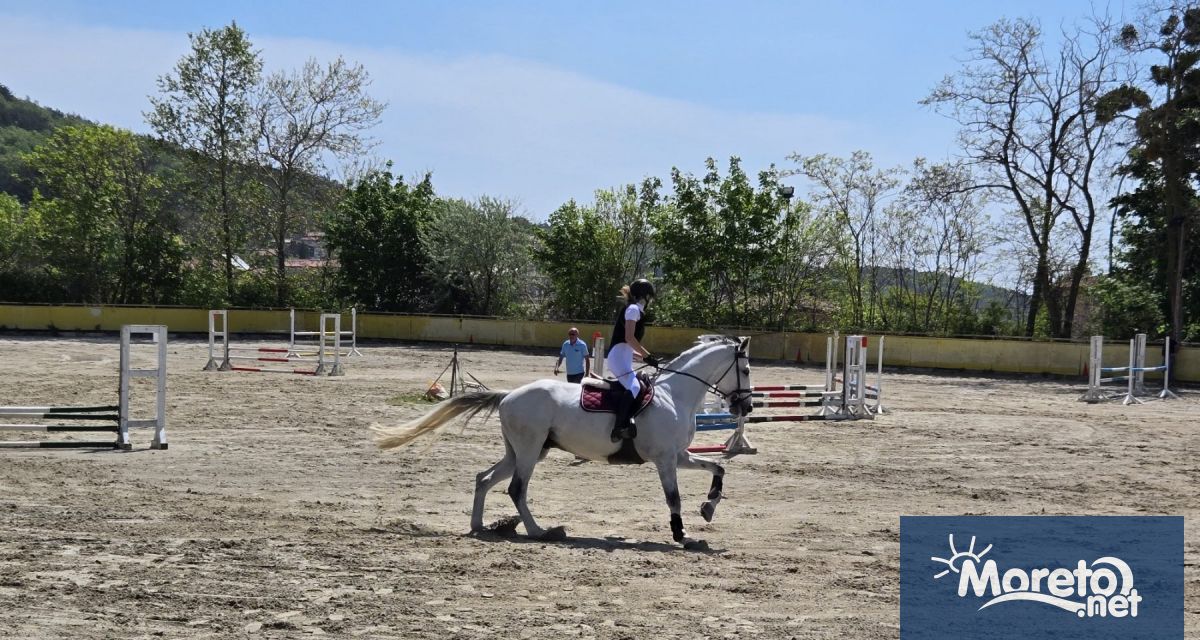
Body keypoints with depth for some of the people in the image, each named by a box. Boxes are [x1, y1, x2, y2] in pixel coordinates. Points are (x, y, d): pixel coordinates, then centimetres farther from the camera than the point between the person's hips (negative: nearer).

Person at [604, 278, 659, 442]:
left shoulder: (634, 310, 23)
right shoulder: (634, 309, -6)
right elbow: (629, 338, -17)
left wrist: (643, 357, 20)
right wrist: (647, 356, -13)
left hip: (622, 356, 11)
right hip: (618, 356, -11)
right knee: (634, 388, -29)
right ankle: (619, 428, -40)